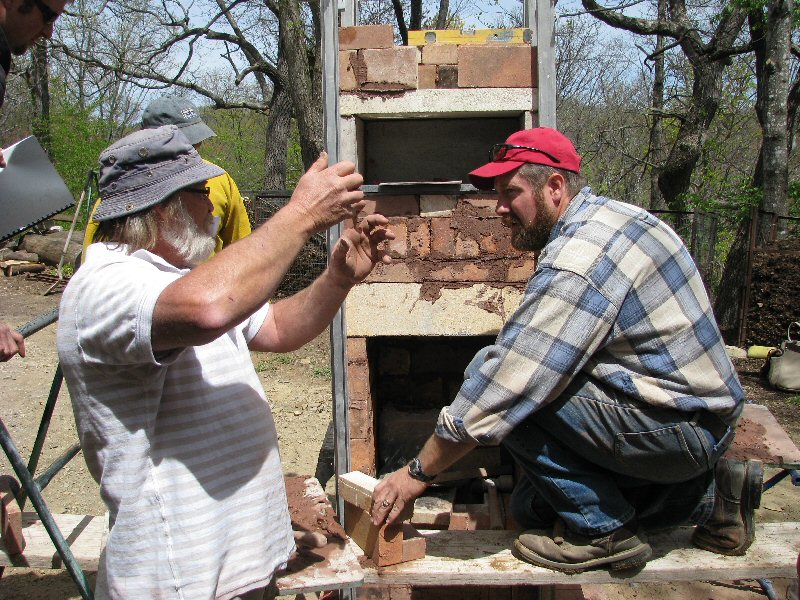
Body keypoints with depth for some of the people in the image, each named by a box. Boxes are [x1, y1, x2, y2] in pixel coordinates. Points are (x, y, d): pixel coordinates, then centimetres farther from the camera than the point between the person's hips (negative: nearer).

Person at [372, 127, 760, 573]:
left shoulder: (579, 259, -23)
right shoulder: (610, 216, 9)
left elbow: (502, 387, -24)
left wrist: (417, 474, -14)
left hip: (677, 426, -10)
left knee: (501, 380, -18)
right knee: (531, 507, 15)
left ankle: (603, 530, -5)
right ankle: (709, 497, 17)